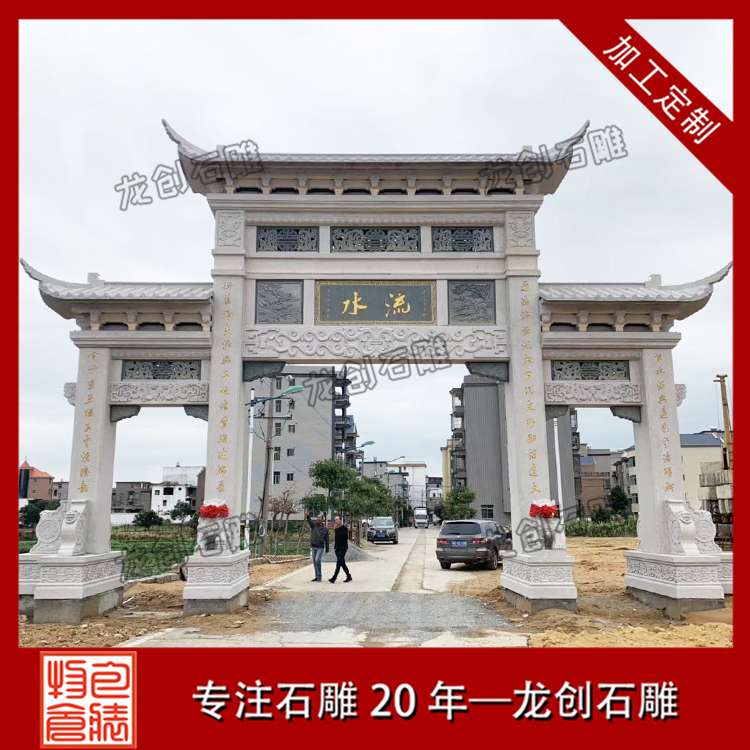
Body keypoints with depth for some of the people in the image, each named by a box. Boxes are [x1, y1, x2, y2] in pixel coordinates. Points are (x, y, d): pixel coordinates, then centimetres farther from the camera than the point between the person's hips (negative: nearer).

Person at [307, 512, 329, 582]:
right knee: (314, 562, 8)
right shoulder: (313, 525, 5)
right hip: (313, 546, 3)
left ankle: (319, 576, -9)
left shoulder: (325, 528, 3)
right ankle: (317, 576, 19)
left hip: (320, 547, -3)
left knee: (317, 560, -18)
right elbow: (310, 521, -17)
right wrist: (308, 516, -39)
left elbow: (326, 540, 6)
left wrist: (327, 549, 4)